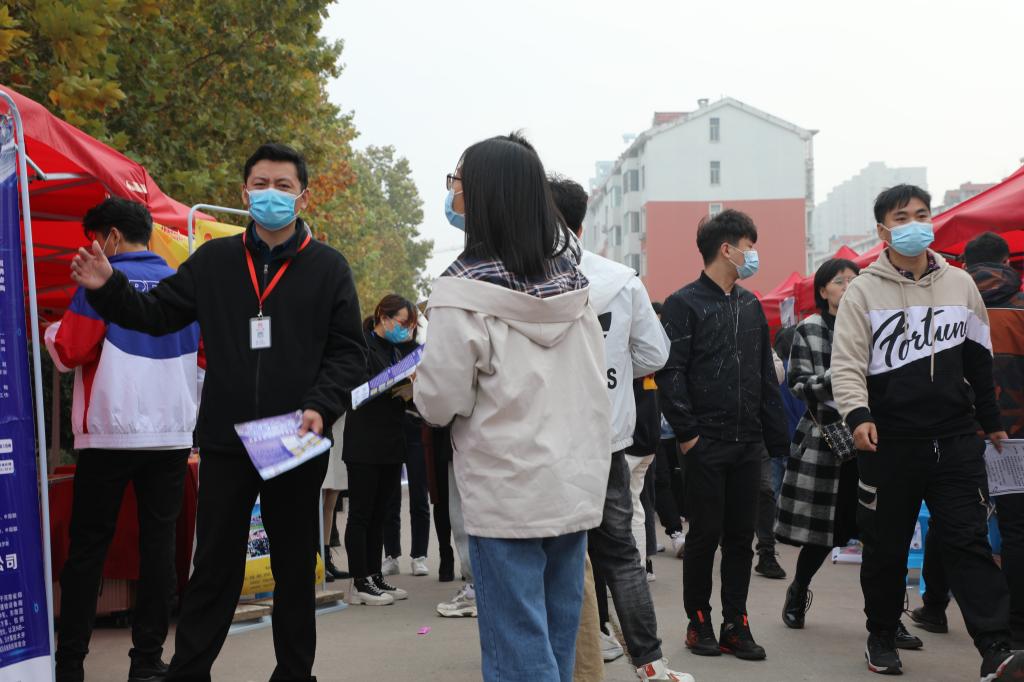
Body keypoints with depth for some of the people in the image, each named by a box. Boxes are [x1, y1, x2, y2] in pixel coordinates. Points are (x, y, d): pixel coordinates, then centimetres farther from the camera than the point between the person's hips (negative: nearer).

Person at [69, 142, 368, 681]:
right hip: (225, 441, 1)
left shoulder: (328, 267, 3)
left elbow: (348, 352, 0)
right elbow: (156, 314, 11)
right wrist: (107, 288, -6)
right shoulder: (213, 261, 8)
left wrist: (321, 407, -14)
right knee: (214, 571, 8)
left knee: (295, 571, 11)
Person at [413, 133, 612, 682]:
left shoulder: (464, 291, -15)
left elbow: (442, 402, -13)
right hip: (577, 487, 7)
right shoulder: (573, 283, 6)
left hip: (508, 497, -6)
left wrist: (421, 382, 6)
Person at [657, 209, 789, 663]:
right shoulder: (684, 304, -5)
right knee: (705, 534, 2)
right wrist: (686, 432, -15)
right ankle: (699, 621, 16)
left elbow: (767, 375, 15)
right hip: (706, 443, -6)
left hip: (748, 444, 6)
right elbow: (670, 373, -11)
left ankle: (736, 624, 16)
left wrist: (776, 436, 11)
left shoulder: (750, 305, 14)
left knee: (741, 535, 8)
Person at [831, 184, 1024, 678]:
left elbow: (979, 361, 18)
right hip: (889, 443, -2)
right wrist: (858, 415, -24)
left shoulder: (960, 285, 9)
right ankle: (882, 637, 25)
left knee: (968, 543, -3)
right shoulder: (864, 291, -1)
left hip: (956, 442, 2)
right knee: (885, 548, 9)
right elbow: (846, 364, -8)